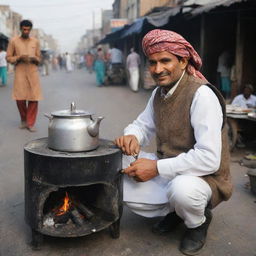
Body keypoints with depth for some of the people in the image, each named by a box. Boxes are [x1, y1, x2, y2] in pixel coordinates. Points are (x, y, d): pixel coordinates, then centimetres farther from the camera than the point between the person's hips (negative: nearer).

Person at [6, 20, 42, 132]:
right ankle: (24, 120, 16)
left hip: (33, 72, 1)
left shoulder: (35, 42, 8)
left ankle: (30, 123, 2)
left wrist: (33, 59, -10)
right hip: (20, 72, -1)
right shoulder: (13, 41, 3)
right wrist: (19, 58, -13)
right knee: (20, 98, -7)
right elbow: (8, 58, 5)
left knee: (34, 98, -8)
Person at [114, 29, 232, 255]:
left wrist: (157, 167, -27)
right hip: (166, 171, 7)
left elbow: (209, 159, -29)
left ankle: (198, 222, -1)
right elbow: (143, 124, 15)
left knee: (182, 188, -39)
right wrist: (132, 136, -11)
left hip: (202, 177, -7)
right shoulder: (159, 93, 2)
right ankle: (173, 209, 13)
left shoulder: (202, 95, -23)